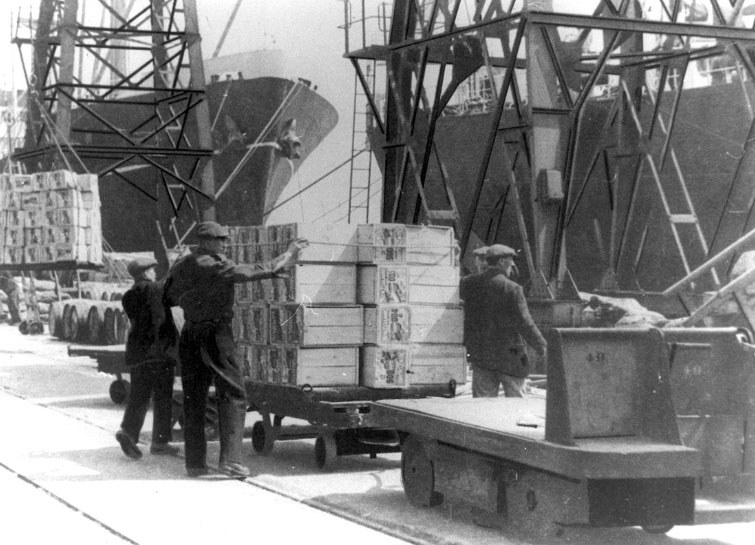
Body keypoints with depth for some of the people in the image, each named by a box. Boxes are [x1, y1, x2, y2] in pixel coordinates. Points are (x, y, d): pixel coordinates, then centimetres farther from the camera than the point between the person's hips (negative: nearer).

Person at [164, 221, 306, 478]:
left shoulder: (180, 267, 7)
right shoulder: (217, 266, -13)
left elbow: (168, 298, 17)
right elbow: (256, 272, -13)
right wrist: (289, 255, -2)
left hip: (190, 336, 6)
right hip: (215, 334, -6)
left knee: (193, 400, 10)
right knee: (232, 396, 0)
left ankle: (195, 462, 12)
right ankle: (230, 458, -8)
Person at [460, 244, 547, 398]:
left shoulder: (470, 284, 1)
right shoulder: (512, 288, -13)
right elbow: (524, 324, -12)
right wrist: (541, 345, -2)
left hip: (480, 354, 4)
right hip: (509, 355, -4)